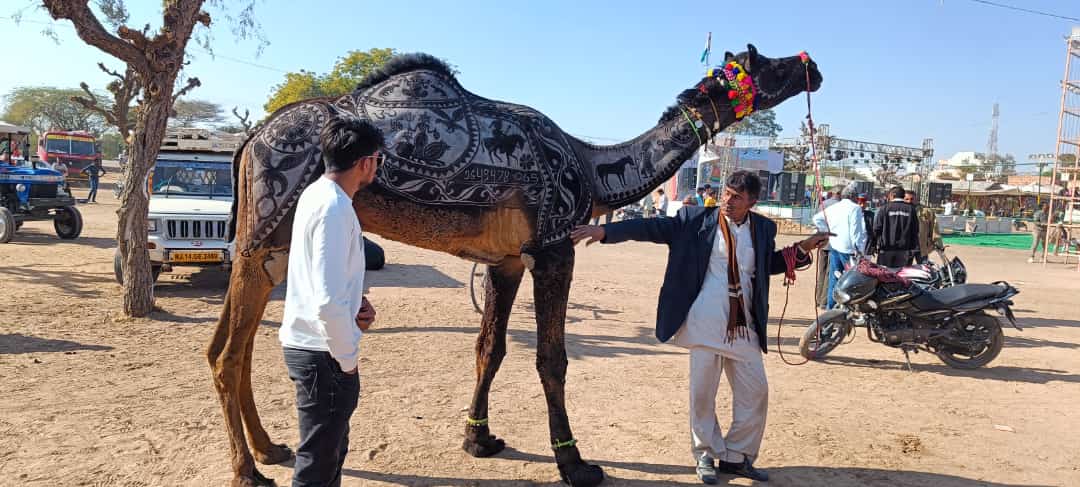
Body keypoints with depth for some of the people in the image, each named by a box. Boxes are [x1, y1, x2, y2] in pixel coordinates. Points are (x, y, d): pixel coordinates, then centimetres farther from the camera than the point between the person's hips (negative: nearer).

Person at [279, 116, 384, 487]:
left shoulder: (316, 193, 8)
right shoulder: (334, 208, -23)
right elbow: (328, 303, -29)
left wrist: (356, 303, 5)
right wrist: (348, 359, -15)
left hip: (303, 343, 10)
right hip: (322, 354, -10)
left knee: (331, 451, 23)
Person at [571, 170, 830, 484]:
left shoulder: (763, 228, 8)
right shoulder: (696, 219, -3)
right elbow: (653, 228, -7)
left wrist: (802, 249, 10)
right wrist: (605, 231, -16)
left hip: (745, 325, 4)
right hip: (705, 323, -4)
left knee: (755, 391, 7)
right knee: (703, 392, 3)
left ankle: (736, 456, 25)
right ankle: (706, 455, 23)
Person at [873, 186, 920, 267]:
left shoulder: (884, 209, -3)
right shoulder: (911, 209, 4)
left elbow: (876, 229, -5)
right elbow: (915, 231, 5)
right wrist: (914, 250, 11)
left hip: (886, 251, -2)